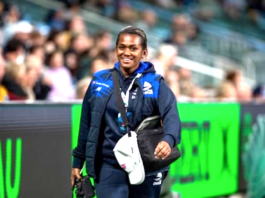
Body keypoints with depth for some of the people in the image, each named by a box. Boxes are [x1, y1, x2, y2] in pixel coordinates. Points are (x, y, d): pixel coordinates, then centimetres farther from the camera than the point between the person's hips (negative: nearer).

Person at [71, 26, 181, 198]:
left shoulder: (155, 83, -2)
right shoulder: (99, 81, 5)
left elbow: (171, 116, -18)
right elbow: (86, 124, 12)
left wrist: (168, 140, -39)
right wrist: (78, 161, 12)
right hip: (109, 166, 1)